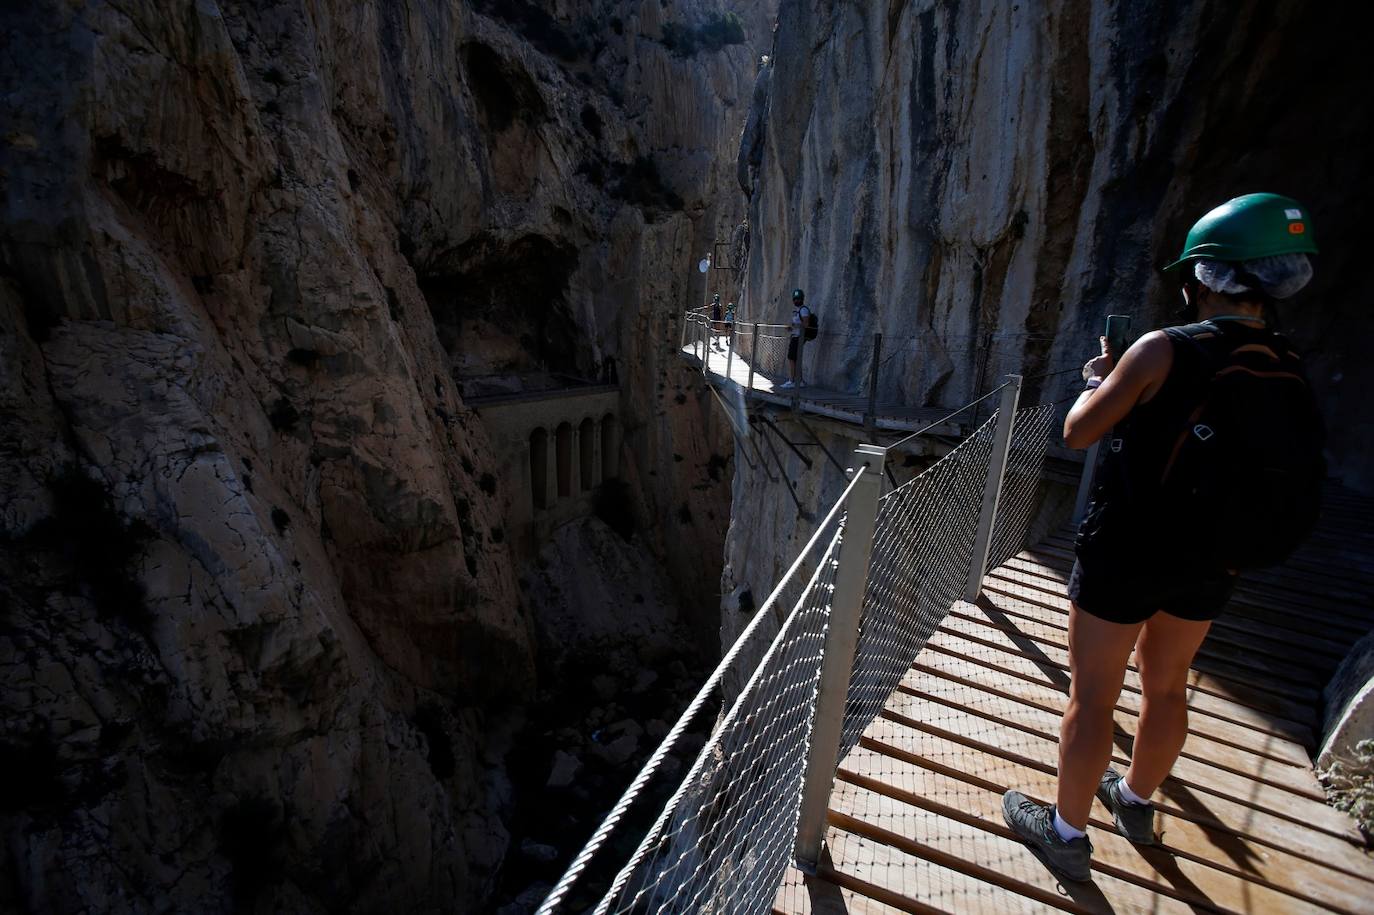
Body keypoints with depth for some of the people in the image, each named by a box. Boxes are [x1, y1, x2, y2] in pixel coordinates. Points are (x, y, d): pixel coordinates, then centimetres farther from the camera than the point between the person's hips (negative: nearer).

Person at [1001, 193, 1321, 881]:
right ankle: (1136, 800, 46)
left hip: (1126, 553, -6)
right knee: (1166, 687, 24)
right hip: (1207, 562, 7)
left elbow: (1077, 432, -15)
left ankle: (1066, 833, 23)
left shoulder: (1166, 350, -19)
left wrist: (1099, 379, 6)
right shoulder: (1289, 374, 1)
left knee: (1093, 697, 7)